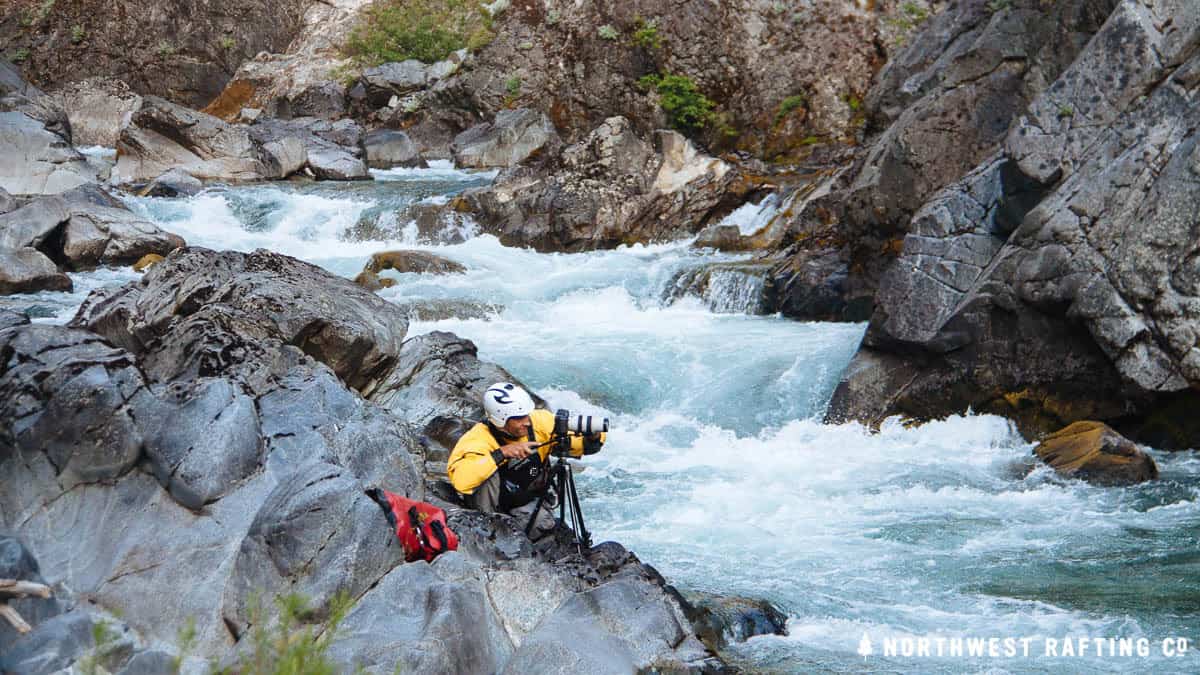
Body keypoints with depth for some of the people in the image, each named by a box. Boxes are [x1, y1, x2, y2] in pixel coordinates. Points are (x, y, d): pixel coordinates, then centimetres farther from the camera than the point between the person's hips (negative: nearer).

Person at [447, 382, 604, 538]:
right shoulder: (479, 437, -27)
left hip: (528, 500, 3)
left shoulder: (540, 421, -17)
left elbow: (579, 443, -11)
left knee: (544, 526, -26)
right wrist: (501, 453, -45)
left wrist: (594, 438, -36)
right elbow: (460, 480, -44)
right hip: (491, 503, -3)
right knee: (489, 473, -31)